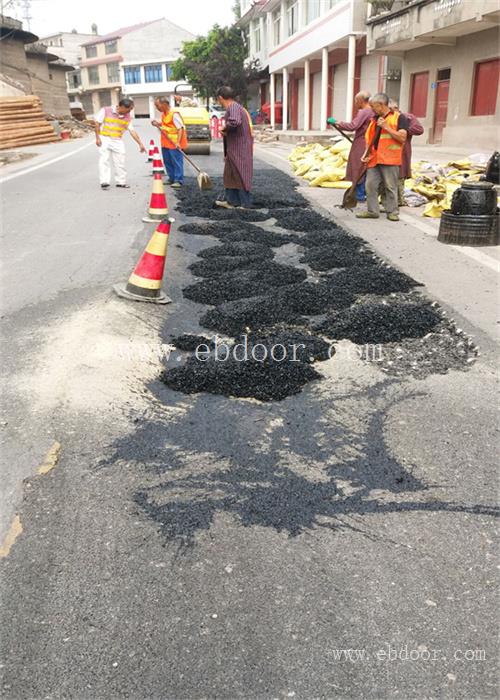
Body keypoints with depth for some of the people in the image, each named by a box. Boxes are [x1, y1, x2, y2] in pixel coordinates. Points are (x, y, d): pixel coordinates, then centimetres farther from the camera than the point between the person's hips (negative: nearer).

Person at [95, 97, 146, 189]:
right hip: (104, 139, -4)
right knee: (104, 160, -8)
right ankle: (104, 182, -9)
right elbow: (97, 123, -5)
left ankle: (121, 181, 18)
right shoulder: (106, 111, -10)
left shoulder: (127, 117, 1)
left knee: (120, 162, 6)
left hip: (118, 141, 4)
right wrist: (97, 138, -9)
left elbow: (132, 131, 3)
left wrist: (140, 144, 0)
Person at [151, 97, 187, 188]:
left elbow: (180, 128, -20)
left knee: (177, 162, -5)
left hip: (174, 143, -9)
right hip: (165, 143, 9)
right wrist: (158, 124, 9)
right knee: (167, 162, 14)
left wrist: (178, 142, -28)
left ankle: (179, 181, 0)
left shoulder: (174, 114, -15)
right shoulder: (164, 114, 12)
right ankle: (172, 179, 25)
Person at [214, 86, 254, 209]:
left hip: (239, 150, -10)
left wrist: (225, 129, -18)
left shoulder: (233, 107, -16)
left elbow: (235, 121, -39)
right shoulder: (235, 107, 16)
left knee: (240, 176, -3)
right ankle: (231, 201, 24)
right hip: (234, 150, 10)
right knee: (230, 174, 16)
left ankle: (245, 204, 4)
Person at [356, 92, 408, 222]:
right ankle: (372, 211, 13)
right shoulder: (374, 119, 16)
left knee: (391, 187, -1)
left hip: (390, 159, -6)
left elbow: (402, 138, -13)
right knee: (370, 185, 3)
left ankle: (392, 211, 8)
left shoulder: (399, 118, -3)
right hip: (374, 159, 6)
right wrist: (366, 153, 6)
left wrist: (386, 127, -15)